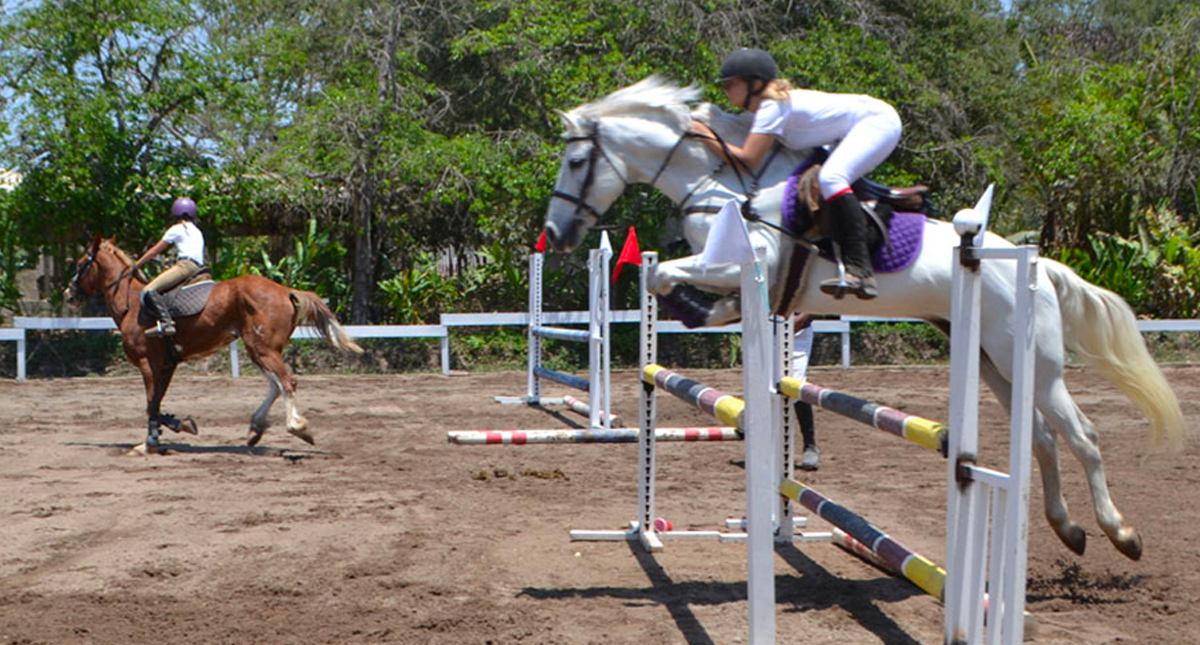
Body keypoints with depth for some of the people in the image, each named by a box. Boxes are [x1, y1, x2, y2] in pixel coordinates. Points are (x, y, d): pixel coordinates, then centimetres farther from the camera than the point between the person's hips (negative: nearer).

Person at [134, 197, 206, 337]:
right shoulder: (197, 232, 27)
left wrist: (135, 266, 17)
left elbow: (155, 251, 9)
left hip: (185, 265, -9)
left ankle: (166, 322, -39)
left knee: (149, 290, -22)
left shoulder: (177, 229, 5)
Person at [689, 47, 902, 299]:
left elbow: (747, 161, -27)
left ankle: (860, 271, -36)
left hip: (877, 120, -11)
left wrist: (707, 136, -20)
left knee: (831, 178, -29)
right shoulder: (764, 103, 7)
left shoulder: (772, 107, -22)